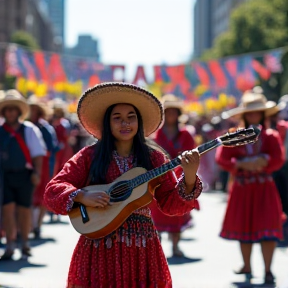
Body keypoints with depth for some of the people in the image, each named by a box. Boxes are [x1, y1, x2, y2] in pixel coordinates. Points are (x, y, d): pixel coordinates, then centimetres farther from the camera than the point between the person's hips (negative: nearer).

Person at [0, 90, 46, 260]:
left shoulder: (29, 130, 1)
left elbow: (38, 153, -1)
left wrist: (37, 173, -10)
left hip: (24, 175, -1)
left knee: (24, 209, 7)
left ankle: (25, 244, 23)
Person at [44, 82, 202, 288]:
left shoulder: (154, 159, 8)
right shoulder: (89, 156, 4)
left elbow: (170, 203, 4)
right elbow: (53, 190, 1)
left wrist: (189, 179, -14)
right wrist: (82, 197, -16)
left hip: (141, 249, 1)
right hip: (99, 249, -1)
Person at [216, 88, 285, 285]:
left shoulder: (271, 137, 2)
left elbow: (278, 160, -10)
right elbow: (222, 159, -7)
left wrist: (262, 162, -19)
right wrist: (242, 164, -17)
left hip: (265, 189, -2)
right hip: (242, 189, 2)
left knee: (267, 228, -10)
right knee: (244, 227, 9)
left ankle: (268, 270, -11)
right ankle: (247, 267, 23)